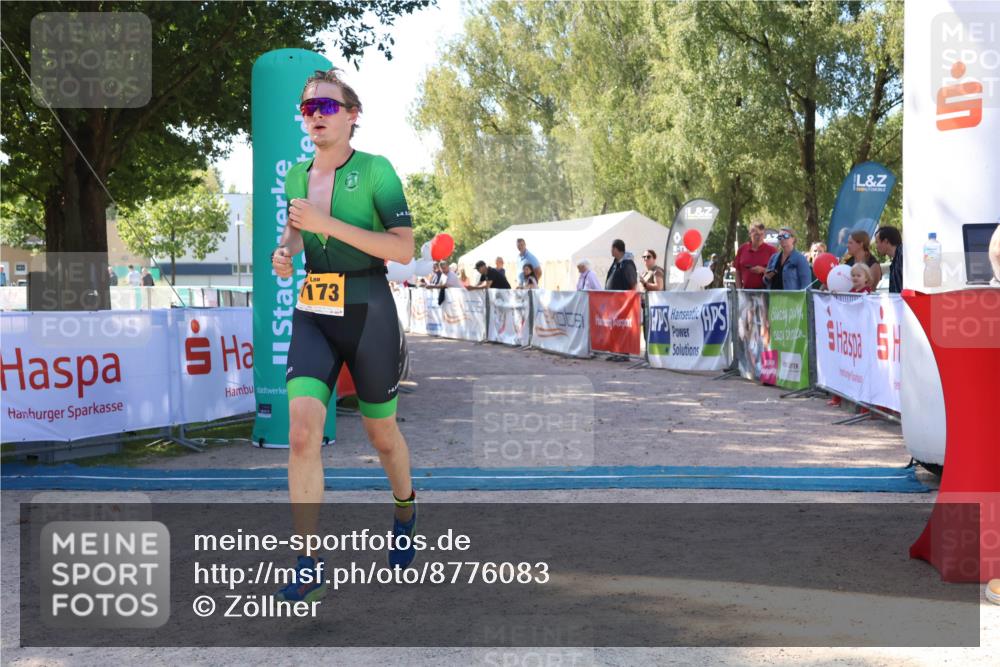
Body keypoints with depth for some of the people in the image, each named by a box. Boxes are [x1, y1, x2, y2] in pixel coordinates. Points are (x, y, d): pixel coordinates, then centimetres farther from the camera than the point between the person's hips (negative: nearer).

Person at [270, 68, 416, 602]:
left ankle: (405, 509, 45)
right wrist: (284, 252, 2)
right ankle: (308, 567, -8)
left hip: (368, 314, -3)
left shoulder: (376, 171, -8)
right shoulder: (296, 175, 8)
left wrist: (329, 224, -23)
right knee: (301, 431, -14)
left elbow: (404, 249, -16)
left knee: (381, 433, 12)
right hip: (312, 316, 4)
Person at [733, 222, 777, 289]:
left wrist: (763, 270, -15)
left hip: (764, 290, -3)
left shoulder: (771, 250, 1)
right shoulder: (742, 249, 9)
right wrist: (739, 289, 4)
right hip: (746, 290, 3)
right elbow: (738, 272, 13)